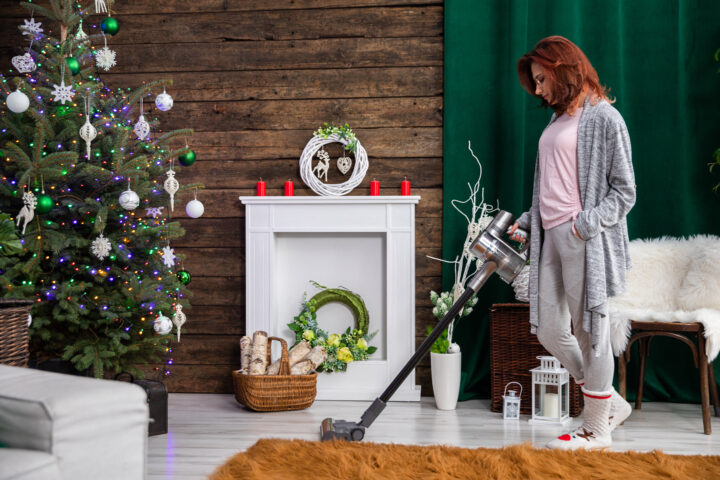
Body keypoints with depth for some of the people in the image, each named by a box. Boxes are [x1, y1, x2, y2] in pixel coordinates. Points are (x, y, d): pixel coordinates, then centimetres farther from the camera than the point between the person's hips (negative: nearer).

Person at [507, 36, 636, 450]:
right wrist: (525, 223, 15)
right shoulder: (557, 120, 18)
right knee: (549, 331, 9)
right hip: (551, 237, 9)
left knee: (590, 332, 0)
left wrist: (586, 225, -20)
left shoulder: (603, 117, -7)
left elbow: (624, 191, -10)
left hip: (586, 241, -9)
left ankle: (597, 430, 14)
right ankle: (612, 403, 26)